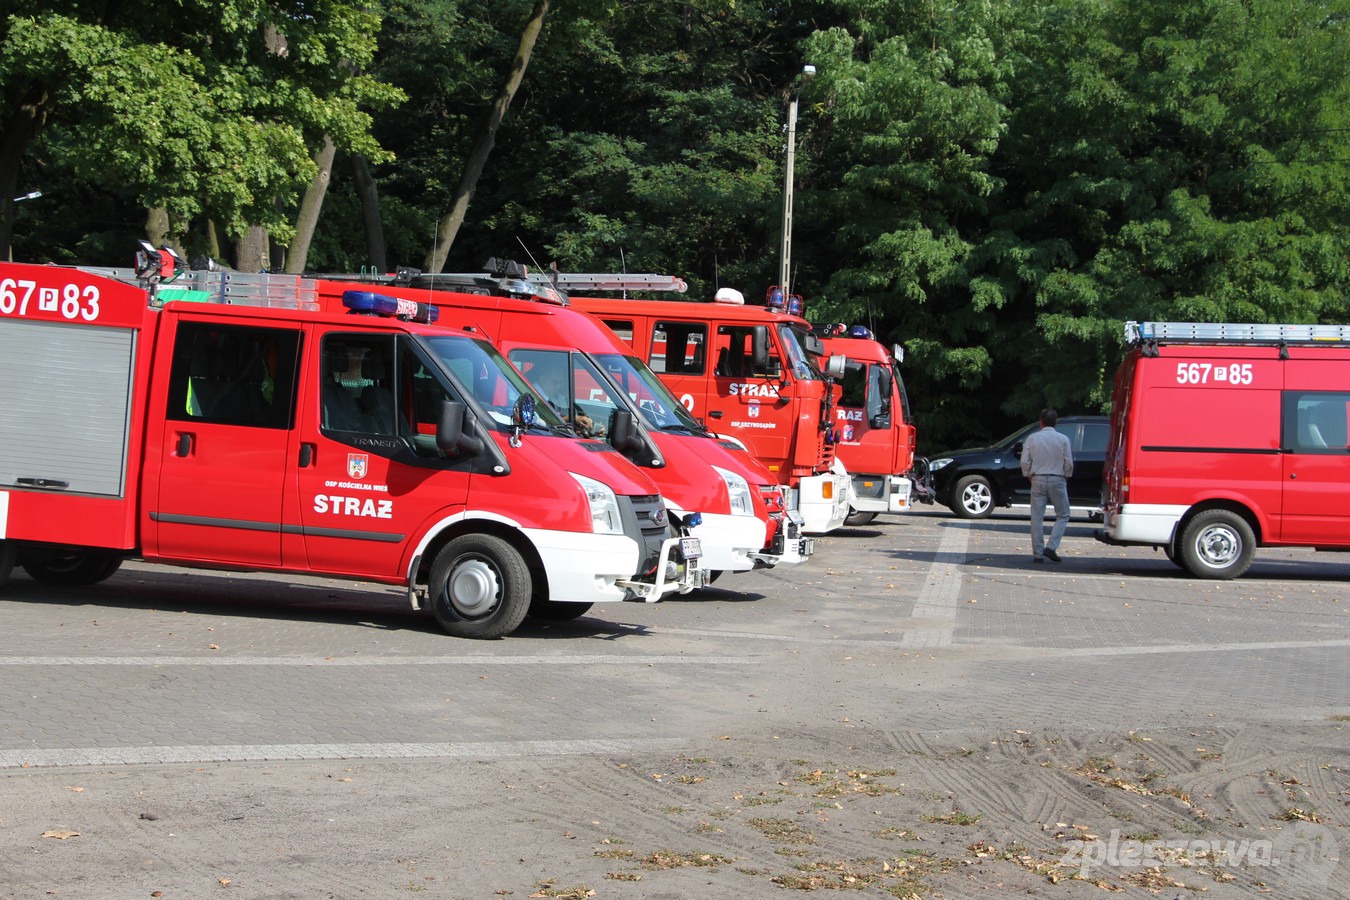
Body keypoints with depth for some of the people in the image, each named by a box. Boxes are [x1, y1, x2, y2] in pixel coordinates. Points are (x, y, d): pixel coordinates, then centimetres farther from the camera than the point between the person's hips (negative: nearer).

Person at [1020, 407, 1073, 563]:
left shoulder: (1032, 438, 1)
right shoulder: (1063, 439, -2)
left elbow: (1025, 461, -1)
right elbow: (1069, 463, -3)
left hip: (1038, 480, 1)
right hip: (1057, 480, -1)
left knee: (1037, 518, 6)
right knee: (1062, 516, 9)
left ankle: (1038, 553, 4)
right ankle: (1051, 547, -7)